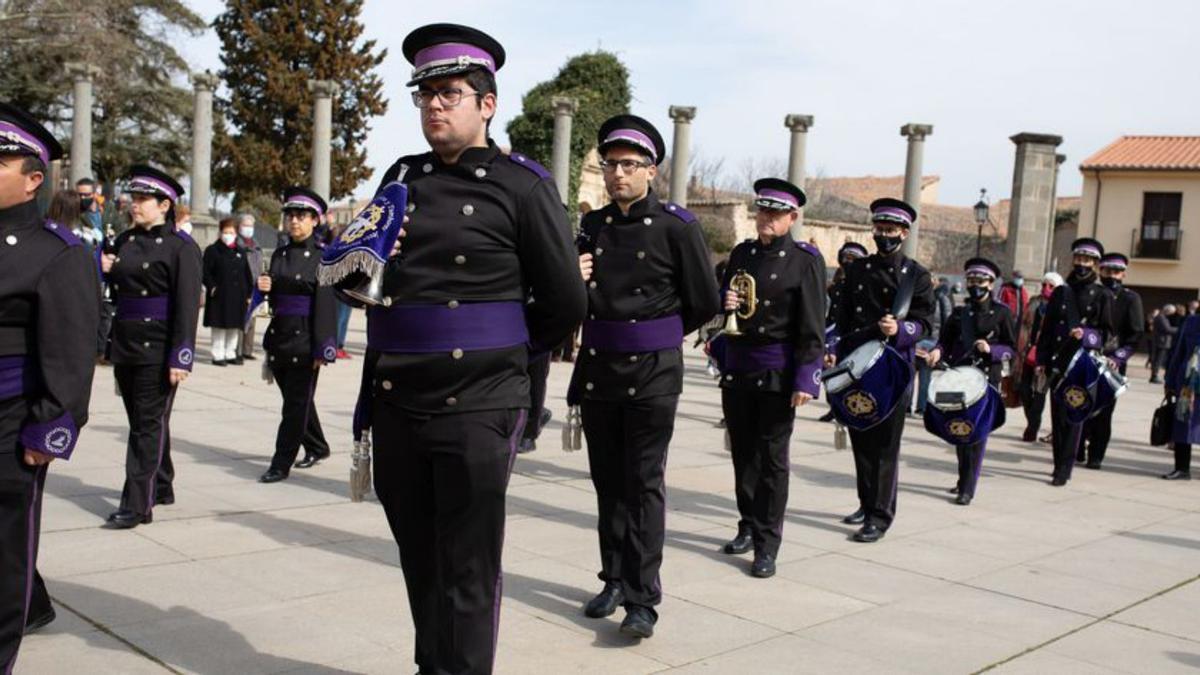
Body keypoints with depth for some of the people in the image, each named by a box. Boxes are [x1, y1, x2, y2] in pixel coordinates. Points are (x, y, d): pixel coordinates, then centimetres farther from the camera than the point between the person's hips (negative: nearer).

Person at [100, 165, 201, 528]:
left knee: (149, 424, -4)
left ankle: (137, 504, -2)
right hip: (125, 345, 7)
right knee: (140, 421, 16)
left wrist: (180, 358, -18)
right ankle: (161, 487, 31)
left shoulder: (181, 247, -10)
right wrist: (106, 270, 3)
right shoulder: (124, 240, 11)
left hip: (157, 351, -7)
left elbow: (188, 306, -14)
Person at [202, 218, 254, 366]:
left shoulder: (241, 252, 13)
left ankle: (230, 354, 19)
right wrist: (212, 287, -14)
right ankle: (218, 355, 4)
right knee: (219, 327, -2)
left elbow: (247, 274, 15)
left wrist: (249, 293, 10)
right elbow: (205, 272, -3)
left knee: (235, 327, 9)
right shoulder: (212, 250, 0)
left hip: (238, 297, 5)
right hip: (219, 297, -5)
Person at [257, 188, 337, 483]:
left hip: (305, 339, -6)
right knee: (296, 399, 16)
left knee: (296, 402, -1)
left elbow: (326, 304, -13)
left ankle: (281, 464, 5)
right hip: (278, 336, 7)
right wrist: (264, 287, -5)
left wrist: (322, 349, -17)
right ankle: (317, 447, 35)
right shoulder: (279, 254, 11)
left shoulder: (323, 256, -8)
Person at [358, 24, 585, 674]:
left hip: (476, 409, -5)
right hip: (397, 405, 6)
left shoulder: (522, 185, -5)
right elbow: (370, 279, 21)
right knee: (418, 557, 17)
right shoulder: (402, 177, 11)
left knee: (466, 570, 2)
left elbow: (564, 302, -3)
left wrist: (503, 355, 7)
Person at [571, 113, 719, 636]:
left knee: (643, 484, -3)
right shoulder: (591, 226, 8)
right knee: (607, 480, 12)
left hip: (652, 375, -5)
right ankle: (615, 579, 25)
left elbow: (705, 302, -1)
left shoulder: (676, 226, -7)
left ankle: (642, 599, 0)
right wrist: (572, 280, -8)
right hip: (597, 370, 5)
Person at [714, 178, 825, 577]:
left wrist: (805, 379, -15)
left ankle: (767, 545, 5)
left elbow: (812, 326, -9)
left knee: (772, 460, 0)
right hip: (737, 368, 5)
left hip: (778, 373, -5)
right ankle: (748, 526, 28)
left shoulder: (805, 260, -6)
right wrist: (723, 302, -4)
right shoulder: (742, 253, 11)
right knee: (742, 453, 13)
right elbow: (718, 301, 21)